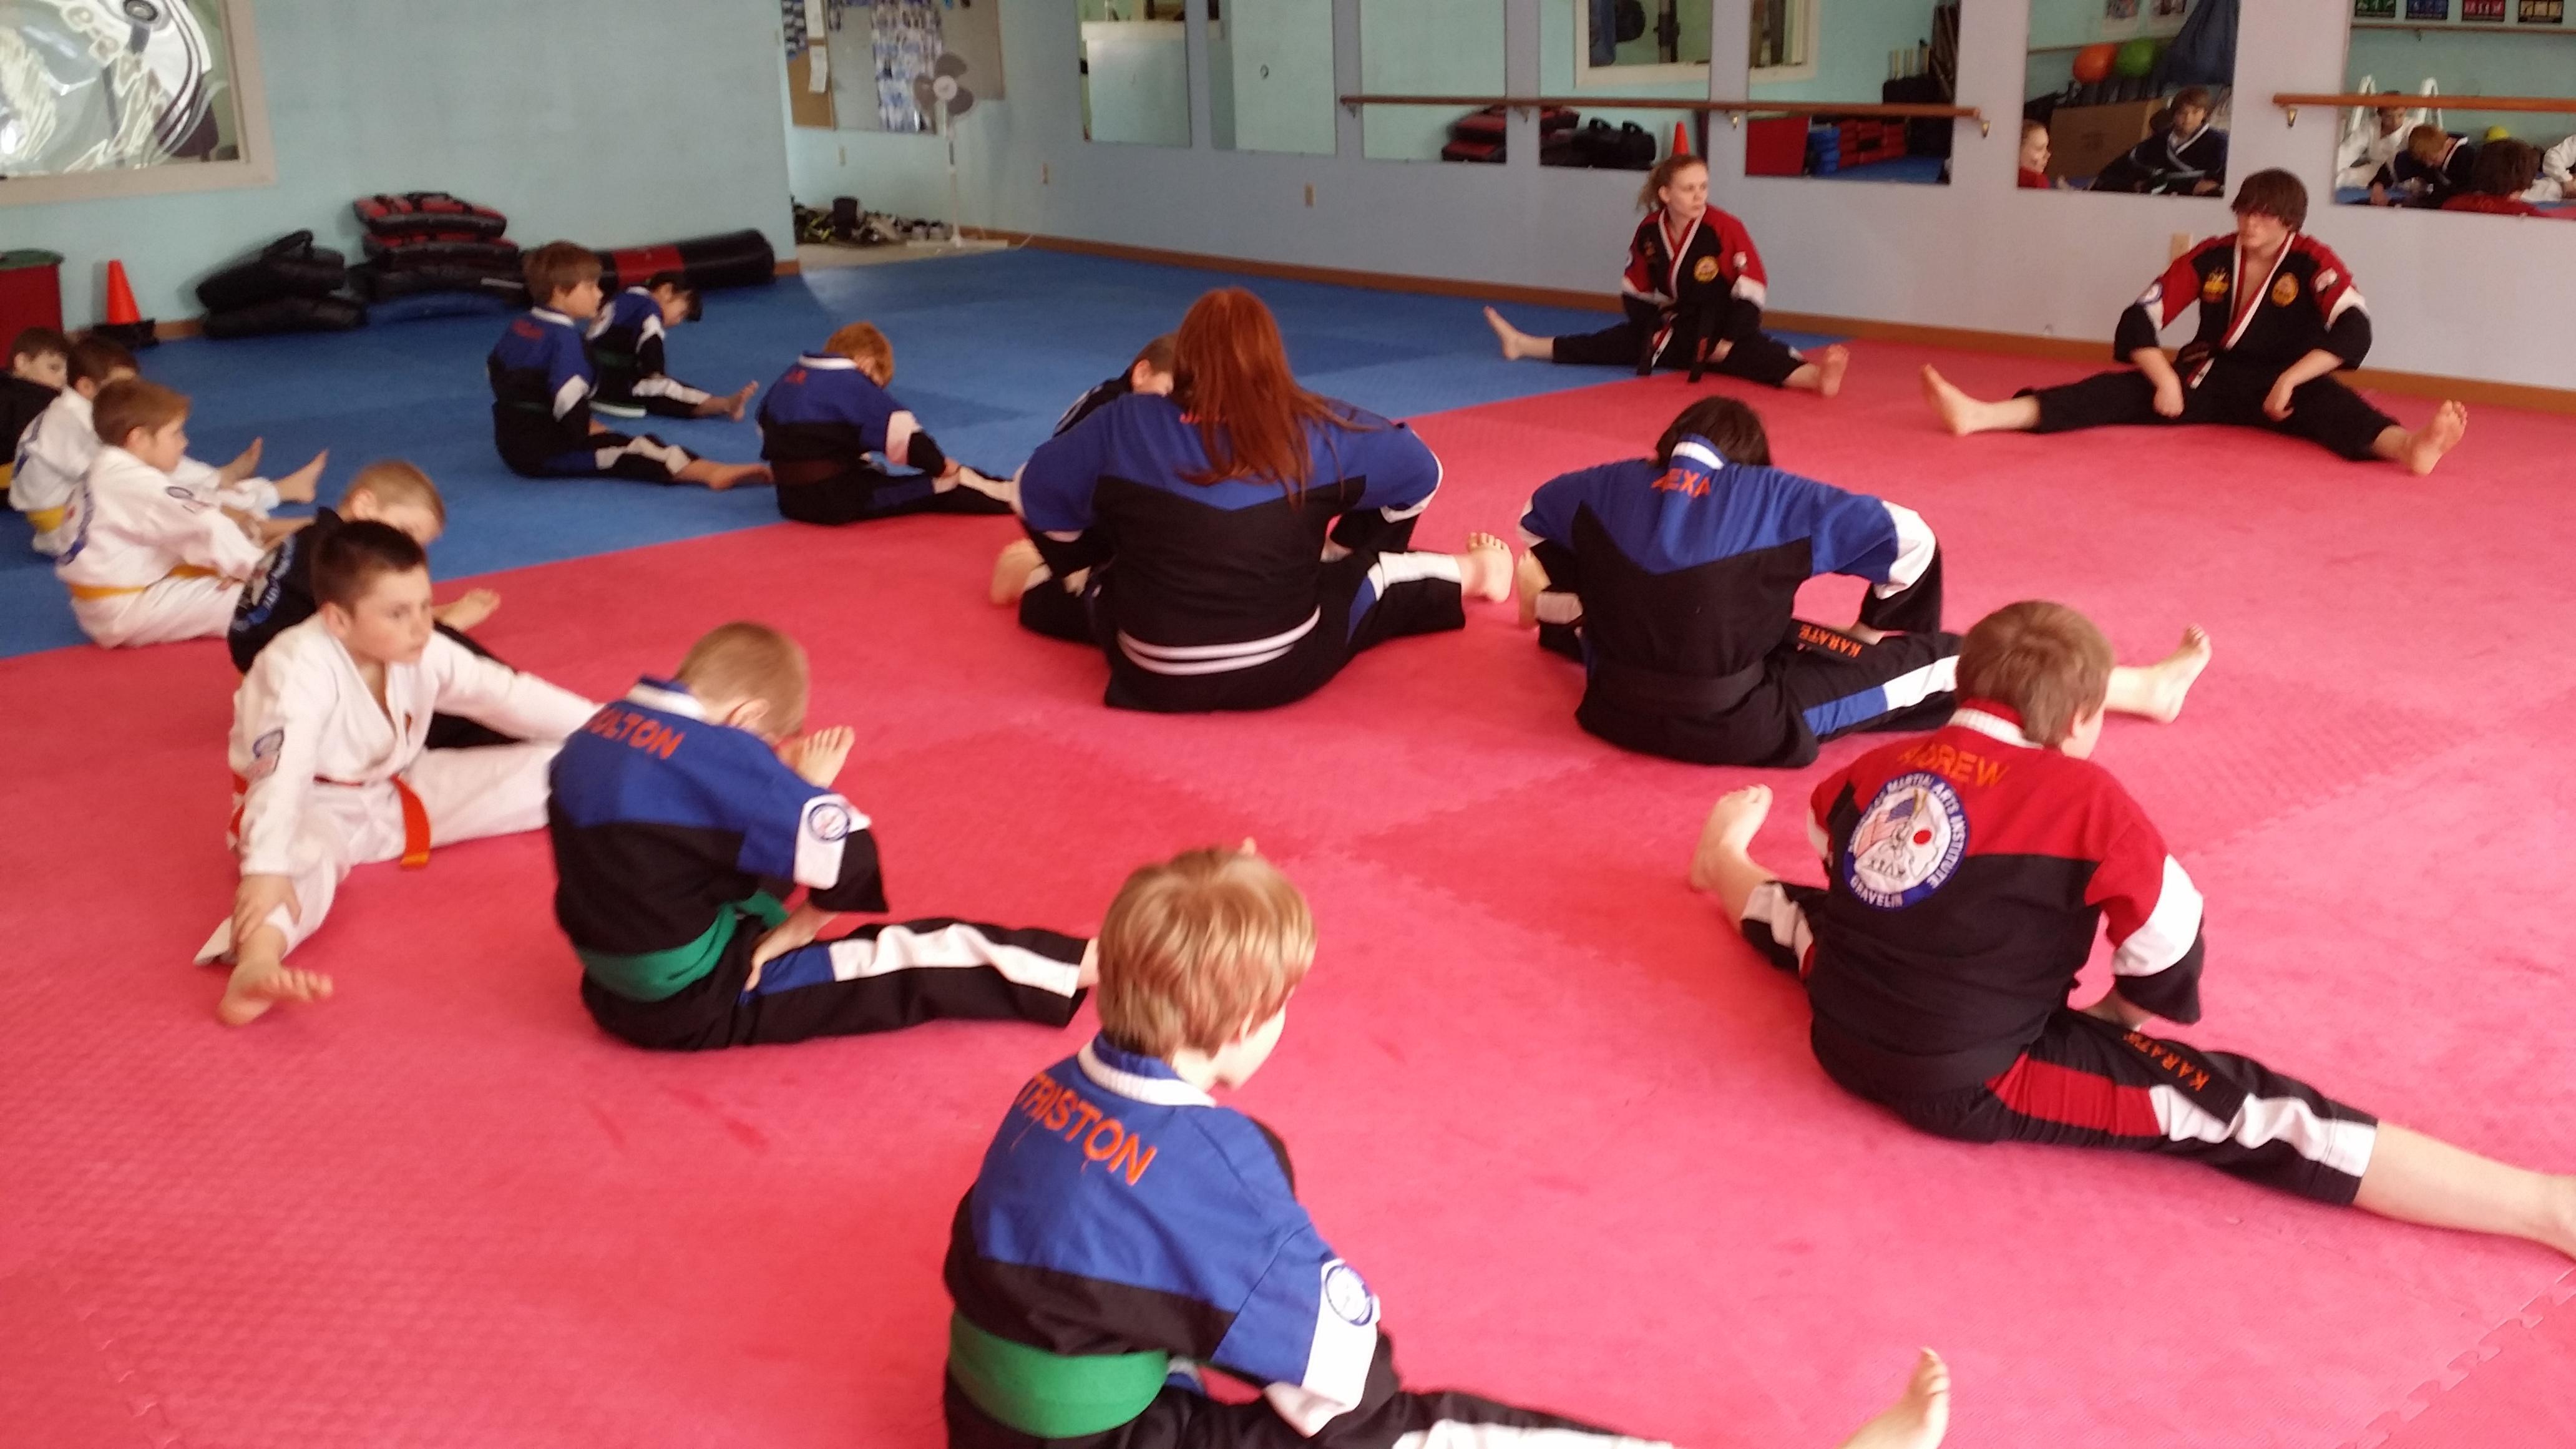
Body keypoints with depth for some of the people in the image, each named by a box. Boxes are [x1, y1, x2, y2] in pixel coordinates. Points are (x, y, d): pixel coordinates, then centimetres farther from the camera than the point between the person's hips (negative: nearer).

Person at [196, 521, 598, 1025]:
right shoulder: (299, 669, -32)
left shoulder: (424, 653, -10)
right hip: (315, 810, -7)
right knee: (303, 862, -45)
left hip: (399, 797, 7)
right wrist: (265, 868, -57)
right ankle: (256, 965, -70)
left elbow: (509, 695, -1)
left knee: (552, 767, 1)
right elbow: (279, 774, -44)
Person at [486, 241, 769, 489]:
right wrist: (586, 429, -10)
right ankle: (713, 472, -35)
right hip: (546, 451, -10)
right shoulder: (564, 337, -17)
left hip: (512, 443, 10)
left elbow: (494, 367, 27)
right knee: (631, 452, -22)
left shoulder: (520, 327, 14)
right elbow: (568, 399, -28)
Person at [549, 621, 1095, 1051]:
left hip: (616, 986, 8)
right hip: (697, 1004, -8)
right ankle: (1084, 964, 6)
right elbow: (848, 856, -27)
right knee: (911, 966, -1)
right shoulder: (718, 757, -26)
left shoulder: (598, 731, -1)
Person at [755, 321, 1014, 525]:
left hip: (792, 499, 9)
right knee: (945, 486, -7)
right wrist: (939, 465, -5)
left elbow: (765, 423, 27)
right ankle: (1007, 496, -8)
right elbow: (899, 430, -18)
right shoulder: (850, 383, -12)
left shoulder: (792, 376, 14)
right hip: (834, 499, -8)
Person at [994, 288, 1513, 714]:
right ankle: (1467, 577, 44)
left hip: (1153, 677, 1)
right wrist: (1350, 543, 27)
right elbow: (1419, 471, 10)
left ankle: (1037, 583, 54)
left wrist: (1067, 560, 27)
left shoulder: (1126, 424, -6)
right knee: (1365, 581, 26)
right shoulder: (1318, 429, -4)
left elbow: (1042, 490, 8)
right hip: (1285, 669, -1)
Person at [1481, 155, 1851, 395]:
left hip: (1721, 332, -5)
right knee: (1609, 345, 8)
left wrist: (1730, 340, -19)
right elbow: (1636, 289, 9)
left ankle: (1817, 376, -64)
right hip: (1674, 330, 5)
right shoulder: (1650, 231, -5)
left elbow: (1753, 288, -17)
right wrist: (1652, 328, 1)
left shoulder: (1725, 229, -19)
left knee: (1763, 357, -35)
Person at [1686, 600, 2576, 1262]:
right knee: (2233, 1107, -10)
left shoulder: (1885, 763, 2)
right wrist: (2127, 1010, 14)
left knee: (1806, 913, 38)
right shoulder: (2087, 799, -14)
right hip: (1974, 1088, -6)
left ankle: (1725, 868, 72)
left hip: (1842, 1043, 6)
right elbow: (2171, 944, -7)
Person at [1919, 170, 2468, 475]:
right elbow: (2140, 319, -6)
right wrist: (2166, 379, -19)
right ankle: (1981, 416, -38)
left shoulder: (2313, 263, -9)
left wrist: (2289, 381, -27)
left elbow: (2354, 332, -21)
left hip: (2283, 385, -2)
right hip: (2210, 379, 2)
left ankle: (2409, 445, -67)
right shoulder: (2212, 257, -1)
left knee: (2331, 405, -34)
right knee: (2117, 392, -18)